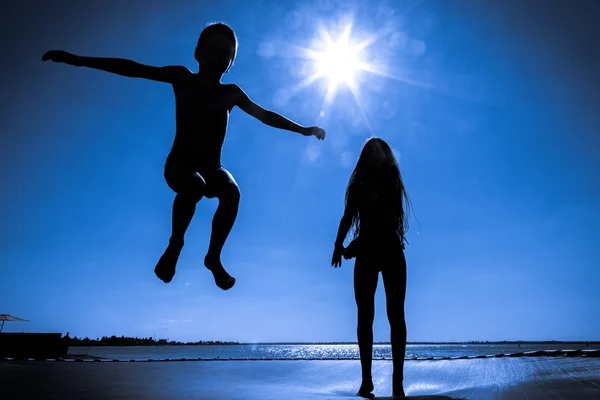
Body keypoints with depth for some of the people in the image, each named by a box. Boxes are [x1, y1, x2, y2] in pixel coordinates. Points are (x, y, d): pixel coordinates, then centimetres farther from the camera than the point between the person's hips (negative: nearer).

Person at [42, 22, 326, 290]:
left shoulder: (232, 93, 8)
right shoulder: (182, 78, 1)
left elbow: (265, 115, 17)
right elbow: (133, 69, -5)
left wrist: (303, 130, 16)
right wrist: (77, 60, -10)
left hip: (212, 167, 3)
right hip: (180, 163, -2)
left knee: (232, 193, -31)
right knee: (194, 186, -38)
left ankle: (213, 257, -12)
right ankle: (174, 244, -11)